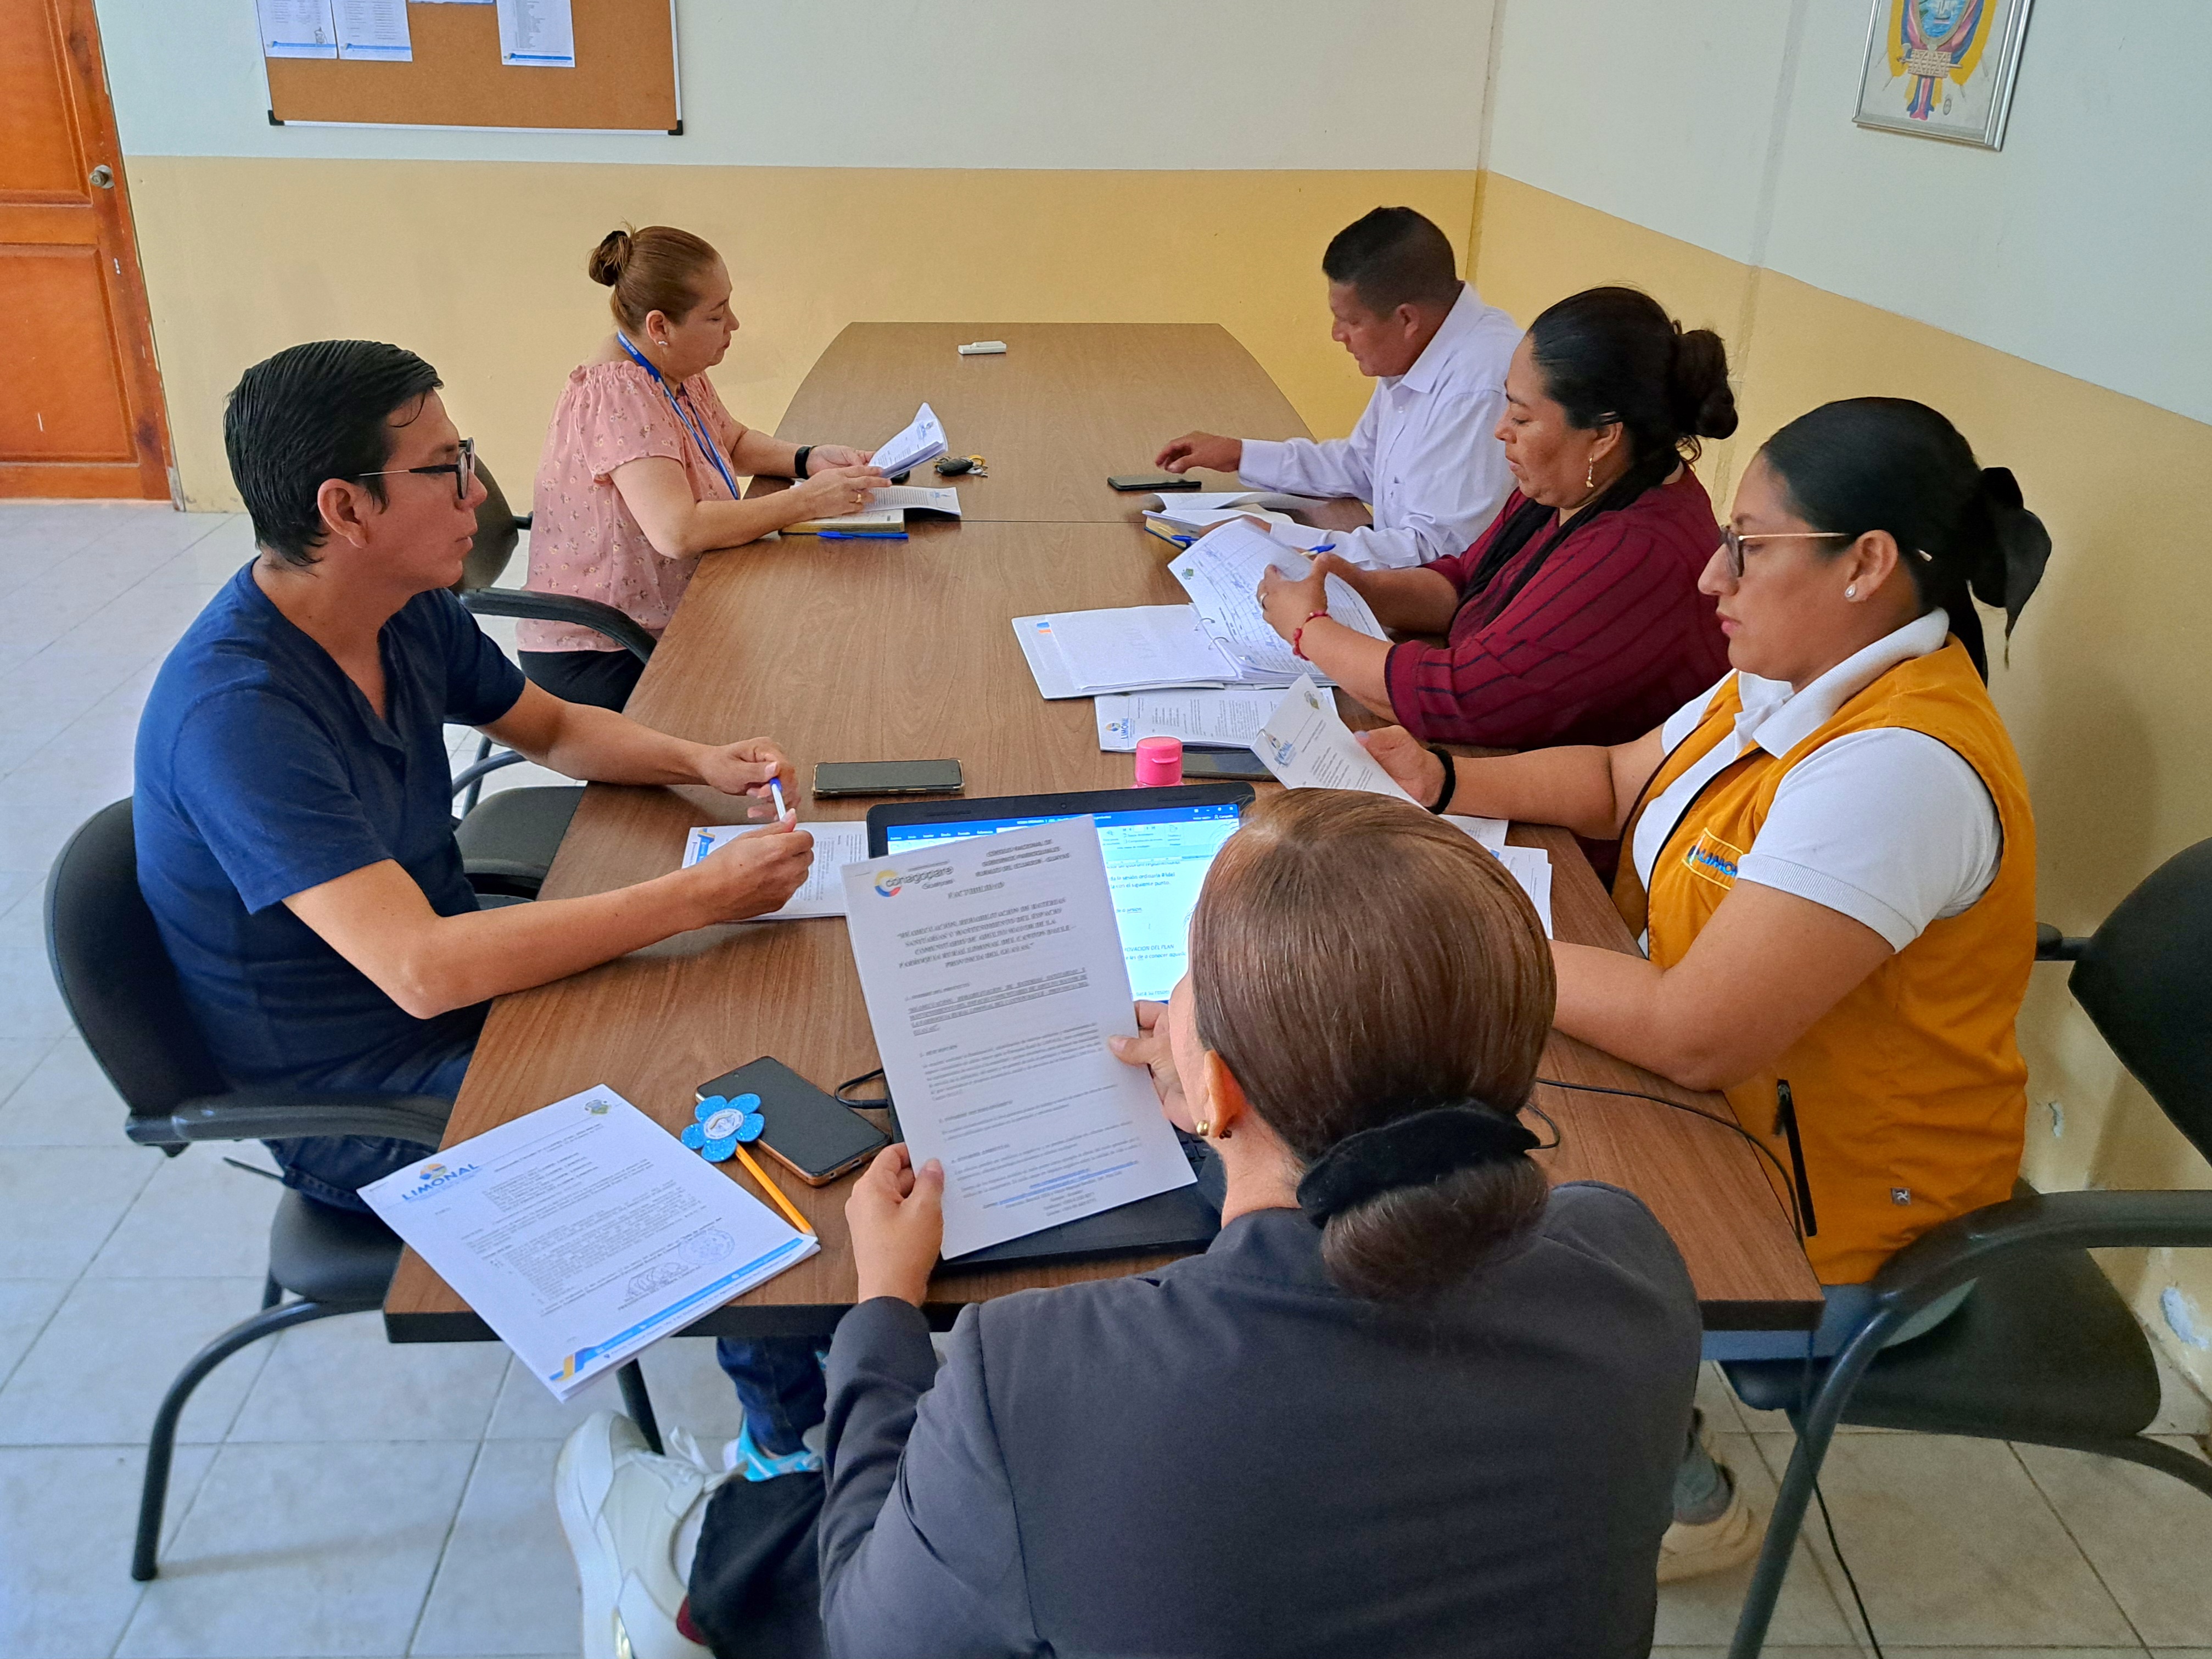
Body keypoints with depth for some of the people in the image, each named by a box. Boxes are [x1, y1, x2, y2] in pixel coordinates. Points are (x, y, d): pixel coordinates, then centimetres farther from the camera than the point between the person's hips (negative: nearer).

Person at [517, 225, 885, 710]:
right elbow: (678, 531, -35)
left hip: (662, 624, 9)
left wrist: (808, 458, 2)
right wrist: (806, 500, -28)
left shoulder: (676, 370, 4)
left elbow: (735, 442, 22)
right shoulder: (617, 394, -24)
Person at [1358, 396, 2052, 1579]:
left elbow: (1690, 1035, -35)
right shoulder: (1790, 686, -2)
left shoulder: (1899, 766, -31)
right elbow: (1618, 780, 13)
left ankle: (1681, 1507, 22)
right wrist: (1447, 789, -3)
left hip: (1831, 1220, -8)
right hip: (1727, 1100, 9)